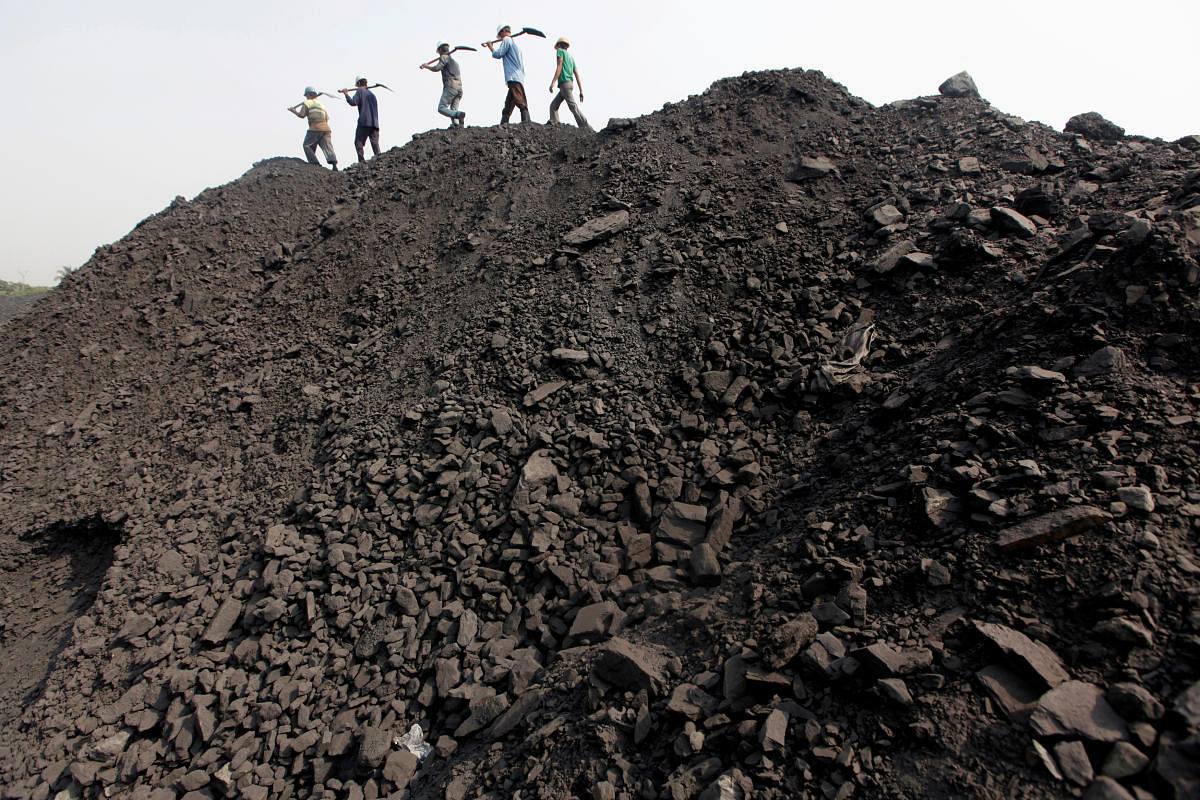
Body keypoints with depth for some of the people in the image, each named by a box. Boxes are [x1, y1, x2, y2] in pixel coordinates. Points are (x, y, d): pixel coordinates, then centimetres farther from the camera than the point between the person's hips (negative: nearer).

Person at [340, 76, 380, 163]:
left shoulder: (360, 91, 1)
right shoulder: (372, 93, 21)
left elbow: (353, 103, -8)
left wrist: (346, 94, 5)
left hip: (364, 122, -5)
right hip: (375, 123, 5)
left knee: (358, 143, 0)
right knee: (375, 143, 3)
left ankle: (362, 161, -11)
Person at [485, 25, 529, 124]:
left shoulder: (507, 39, 0)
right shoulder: (515, 42, 28)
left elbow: (497, 55, -4)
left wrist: (491, 46, 14)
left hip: (513, 77, -10)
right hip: (519, 78, 10)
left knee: (521, 103, -23)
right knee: (508, 105, 10)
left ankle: (526, 123, -34)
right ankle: (503, 124, 10)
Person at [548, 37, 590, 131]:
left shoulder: (560, 51, 6)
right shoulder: (571, 57, 26)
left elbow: (559, 67, -7)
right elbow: (577, 75, 19)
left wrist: (552, 82, -13)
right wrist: (581, 91, 14)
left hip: (564, 83, -9)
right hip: (570, 83, 9)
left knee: (573, 106, -16)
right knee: (553, 105, 8)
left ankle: (585, 127, -24)